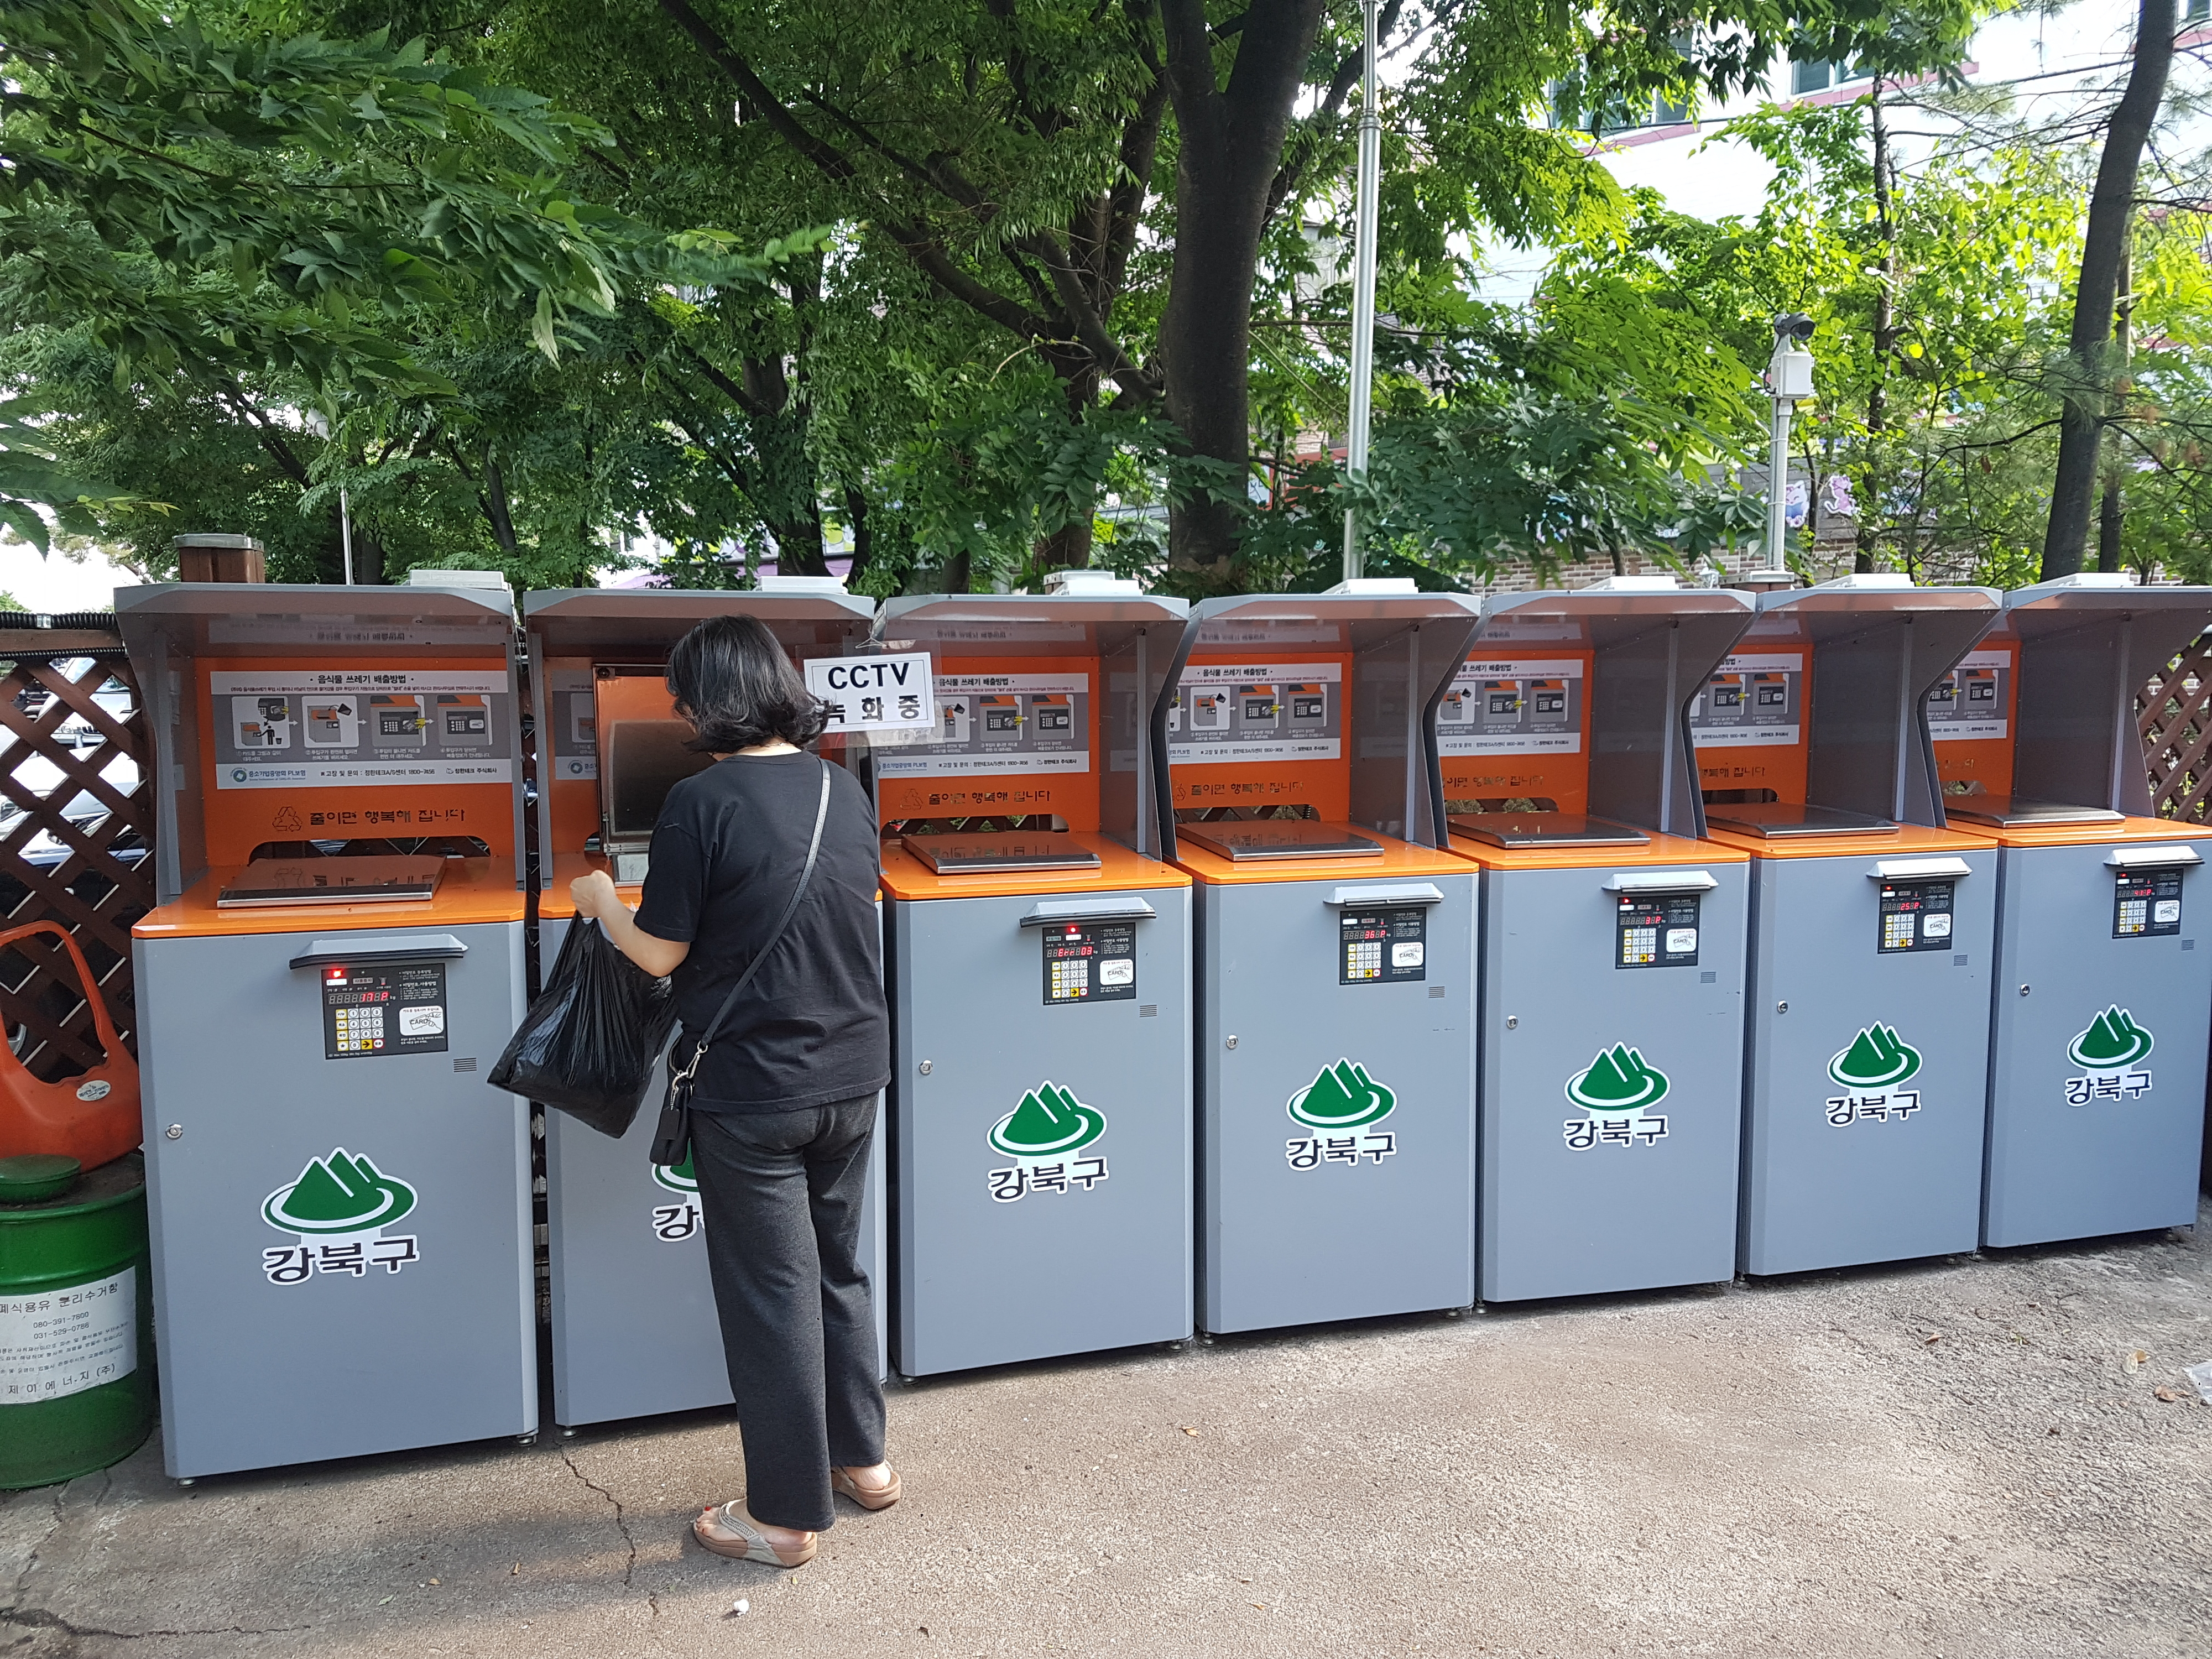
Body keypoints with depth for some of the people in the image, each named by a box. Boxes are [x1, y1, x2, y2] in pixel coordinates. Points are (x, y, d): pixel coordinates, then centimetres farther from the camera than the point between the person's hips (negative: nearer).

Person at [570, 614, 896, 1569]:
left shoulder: (701, 803, -16)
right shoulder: (844, 790, 2)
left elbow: (661, 954, -11)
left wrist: (601, 902, 8)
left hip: (752, 1091, -6)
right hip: (853, 1076, 6)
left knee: (770, 1293, 6)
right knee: (838, 1268, 22)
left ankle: (787, 1513, 19)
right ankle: (860, 1458, 35)